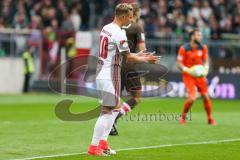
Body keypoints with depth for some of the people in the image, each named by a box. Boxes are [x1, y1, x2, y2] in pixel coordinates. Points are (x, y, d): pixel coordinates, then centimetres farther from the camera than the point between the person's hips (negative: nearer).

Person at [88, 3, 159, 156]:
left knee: (115, 108, 17)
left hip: (102, 74, 10)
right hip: (110, 76, -10)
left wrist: (137, 55, 20)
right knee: (107, 110, -5)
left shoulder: (106, 29, 11)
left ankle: (102, 143, 16)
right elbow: (128, 57, -14)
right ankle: (94, 147, -5)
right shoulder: (119, 33, -17)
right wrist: (146, 59, -1)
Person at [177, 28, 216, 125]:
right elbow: (179, 64, -9)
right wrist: (189, 71, -25)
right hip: (188, 76, -4)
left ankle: (210, 119, 15)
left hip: (200, 75, 4)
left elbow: (206, 61, 11)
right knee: (192, 98, -17)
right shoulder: (184, 49, -11)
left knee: (206, 96, -2)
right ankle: (183, 117, 5)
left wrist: (205, 69, -10)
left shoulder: (203, 48, 0)